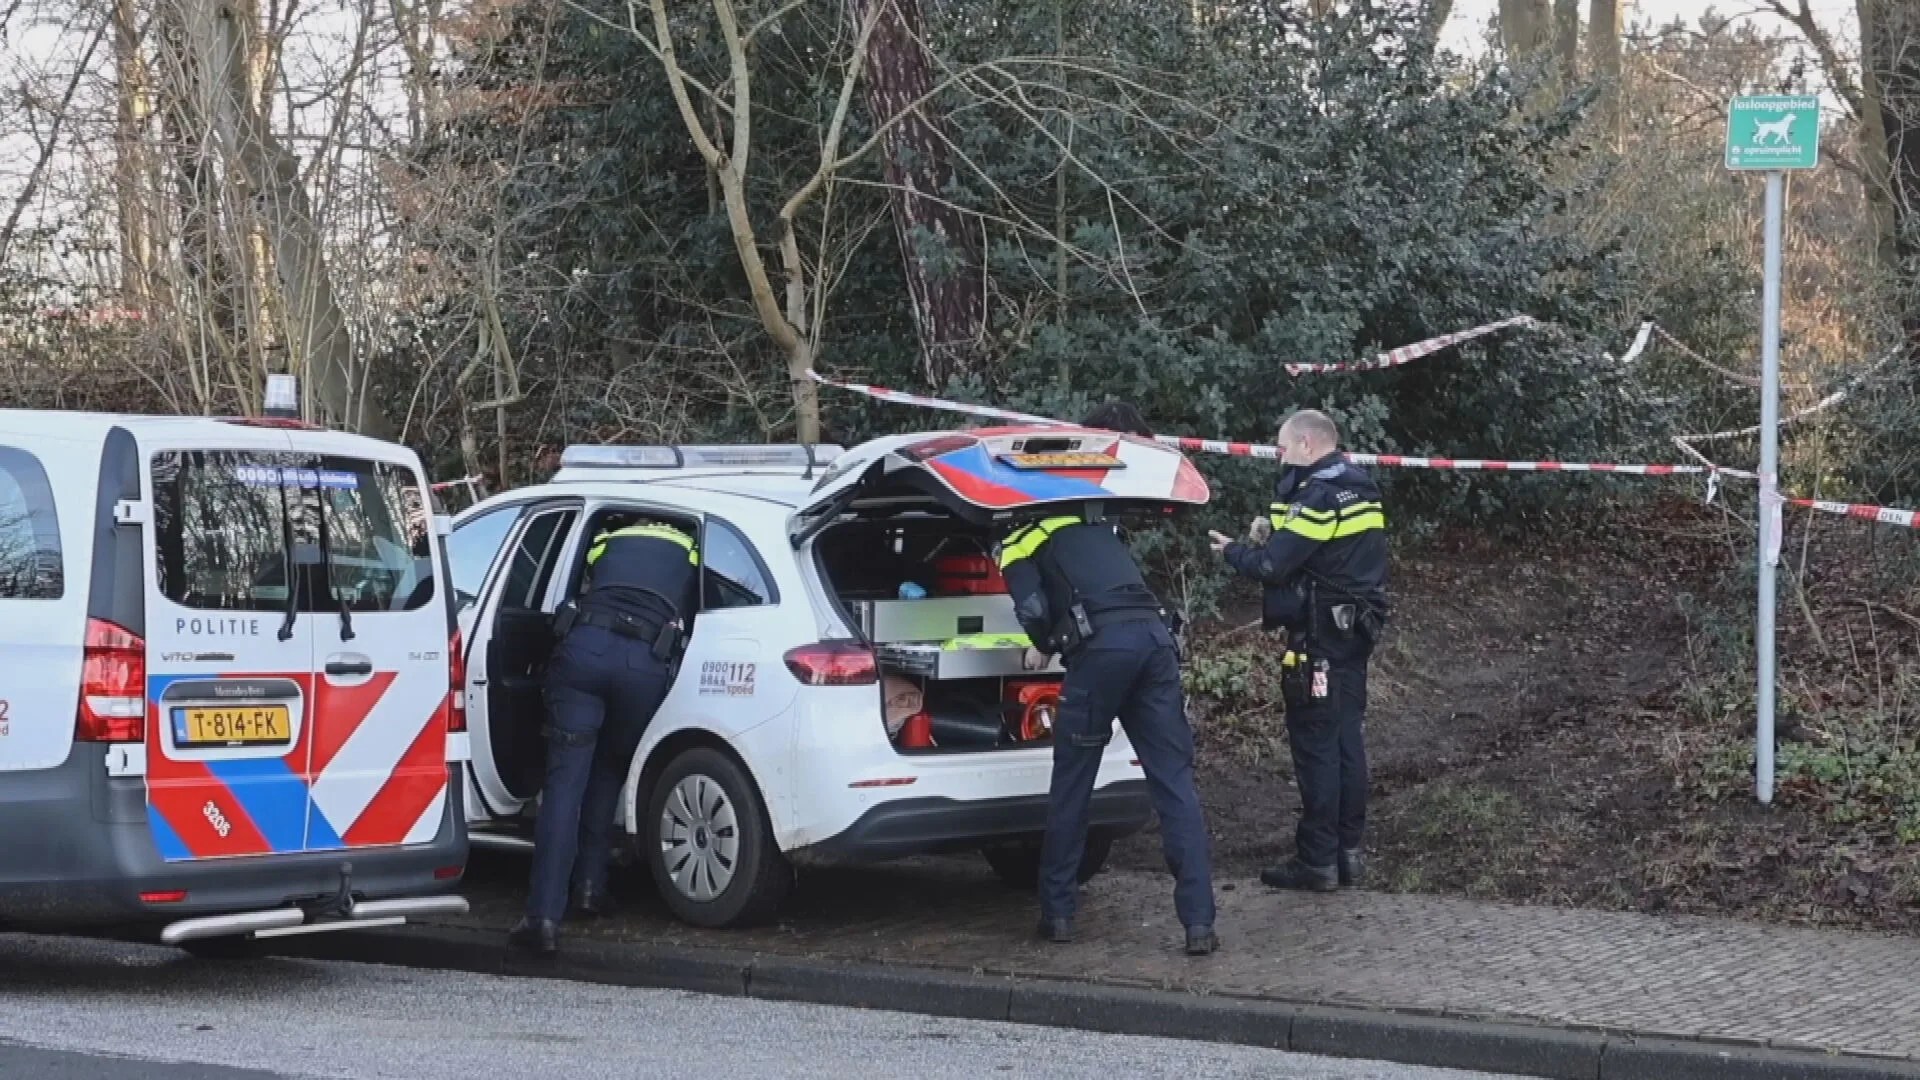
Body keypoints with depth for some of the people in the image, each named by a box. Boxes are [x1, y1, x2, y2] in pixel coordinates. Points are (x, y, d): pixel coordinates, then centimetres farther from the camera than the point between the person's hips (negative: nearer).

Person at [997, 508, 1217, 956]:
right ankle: (1199, 922, -6)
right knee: (1176, 783, 1)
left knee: (1071, 783, 11)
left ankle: (1057, 913, 17)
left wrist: (1042, 646, 19)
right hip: (1155, 635, 5)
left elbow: (1033, 608, -2)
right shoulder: (1093, 528, 34)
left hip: (1104, 644, -5)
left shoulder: (1018, 543, 16)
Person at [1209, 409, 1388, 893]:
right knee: (1348, 741, 12)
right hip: (1355, 632, 9)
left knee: (1316, 747, -5)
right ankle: (1349, 850, 16)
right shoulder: (1361, 490, 12)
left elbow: (1273, 567, -19)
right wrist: (1273, 534, 3)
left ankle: (1317, 860, -2)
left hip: (1319, 639, -9)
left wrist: (1234, 550, -1)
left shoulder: (1318, 497, -17)